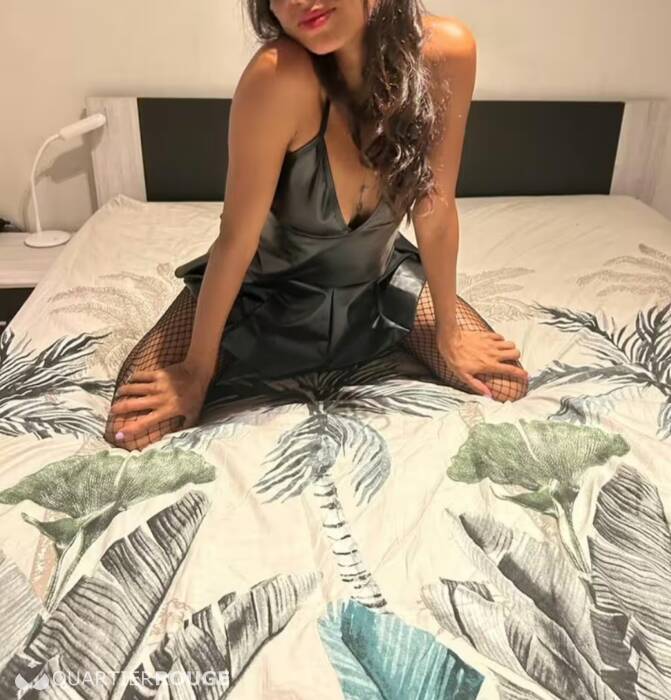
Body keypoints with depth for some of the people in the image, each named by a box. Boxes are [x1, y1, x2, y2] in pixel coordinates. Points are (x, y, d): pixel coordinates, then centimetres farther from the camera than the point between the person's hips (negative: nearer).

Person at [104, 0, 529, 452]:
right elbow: (236, 237, -26)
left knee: (509, 385, 1)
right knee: (131, 426, -11)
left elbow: (435, 210, -12)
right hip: (266, 287, -2)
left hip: (378, 280, 3)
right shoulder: (278, 75, -34)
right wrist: (196, 371, -17)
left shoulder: (447, 52, -23)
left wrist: (449, 334, -2)